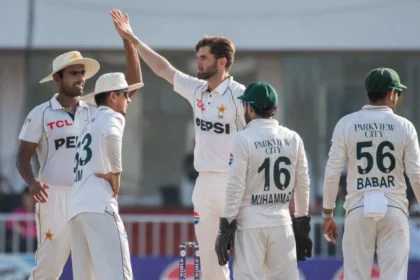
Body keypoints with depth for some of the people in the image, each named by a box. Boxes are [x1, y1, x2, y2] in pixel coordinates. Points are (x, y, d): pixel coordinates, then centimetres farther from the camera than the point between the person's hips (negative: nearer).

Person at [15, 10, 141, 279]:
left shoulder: (95, 111, 10)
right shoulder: (41, 114, 2)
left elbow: (133, 85, 7)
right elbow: (23, 156, 1)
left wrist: (128, 41, -2)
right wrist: (32, 181, -21)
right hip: (55, 196, -4)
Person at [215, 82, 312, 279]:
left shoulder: (243, 139, -8)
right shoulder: (292, 139, 5)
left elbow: (236, 187, -11)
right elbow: (302, 185, 8)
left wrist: (226, 227, -7)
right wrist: (302, 224, 17)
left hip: (250, 222, -4)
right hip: (281, 222, 4)